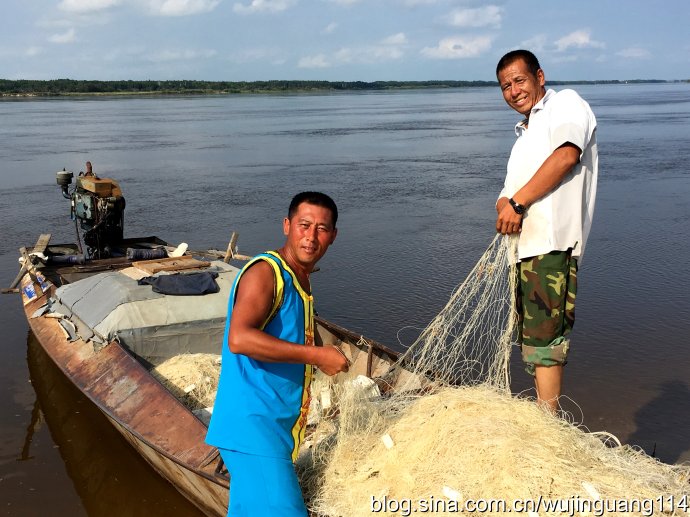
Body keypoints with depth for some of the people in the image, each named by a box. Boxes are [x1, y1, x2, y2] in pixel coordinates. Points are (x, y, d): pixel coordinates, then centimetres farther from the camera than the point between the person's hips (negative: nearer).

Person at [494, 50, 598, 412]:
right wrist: (504, 204, -3)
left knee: (543, 339, -12)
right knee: (532, 337, 13)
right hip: (524, 245, 9)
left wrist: (517, 202, -15)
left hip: (550, 242, -9)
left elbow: (566, 155, -15)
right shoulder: (524, 134, 30)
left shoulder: (566, 103, 4)